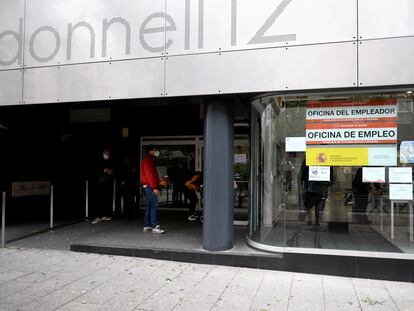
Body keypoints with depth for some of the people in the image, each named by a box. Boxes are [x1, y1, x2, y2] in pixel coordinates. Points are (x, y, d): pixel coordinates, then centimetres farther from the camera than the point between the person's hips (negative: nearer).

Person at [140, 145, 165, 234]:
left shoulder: (150, 160, 22)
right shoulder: (147, 160, -10)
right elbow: (149, 174, -19)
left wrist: (156, 186, 17)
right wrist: (154, 187, -23)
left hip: (149, 186, 10)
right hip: (149, 186, -10)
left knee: (150, 206, 11)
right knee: (154, 205, -14)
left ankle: (147, 225, 16)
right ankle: (155, 226, -16)